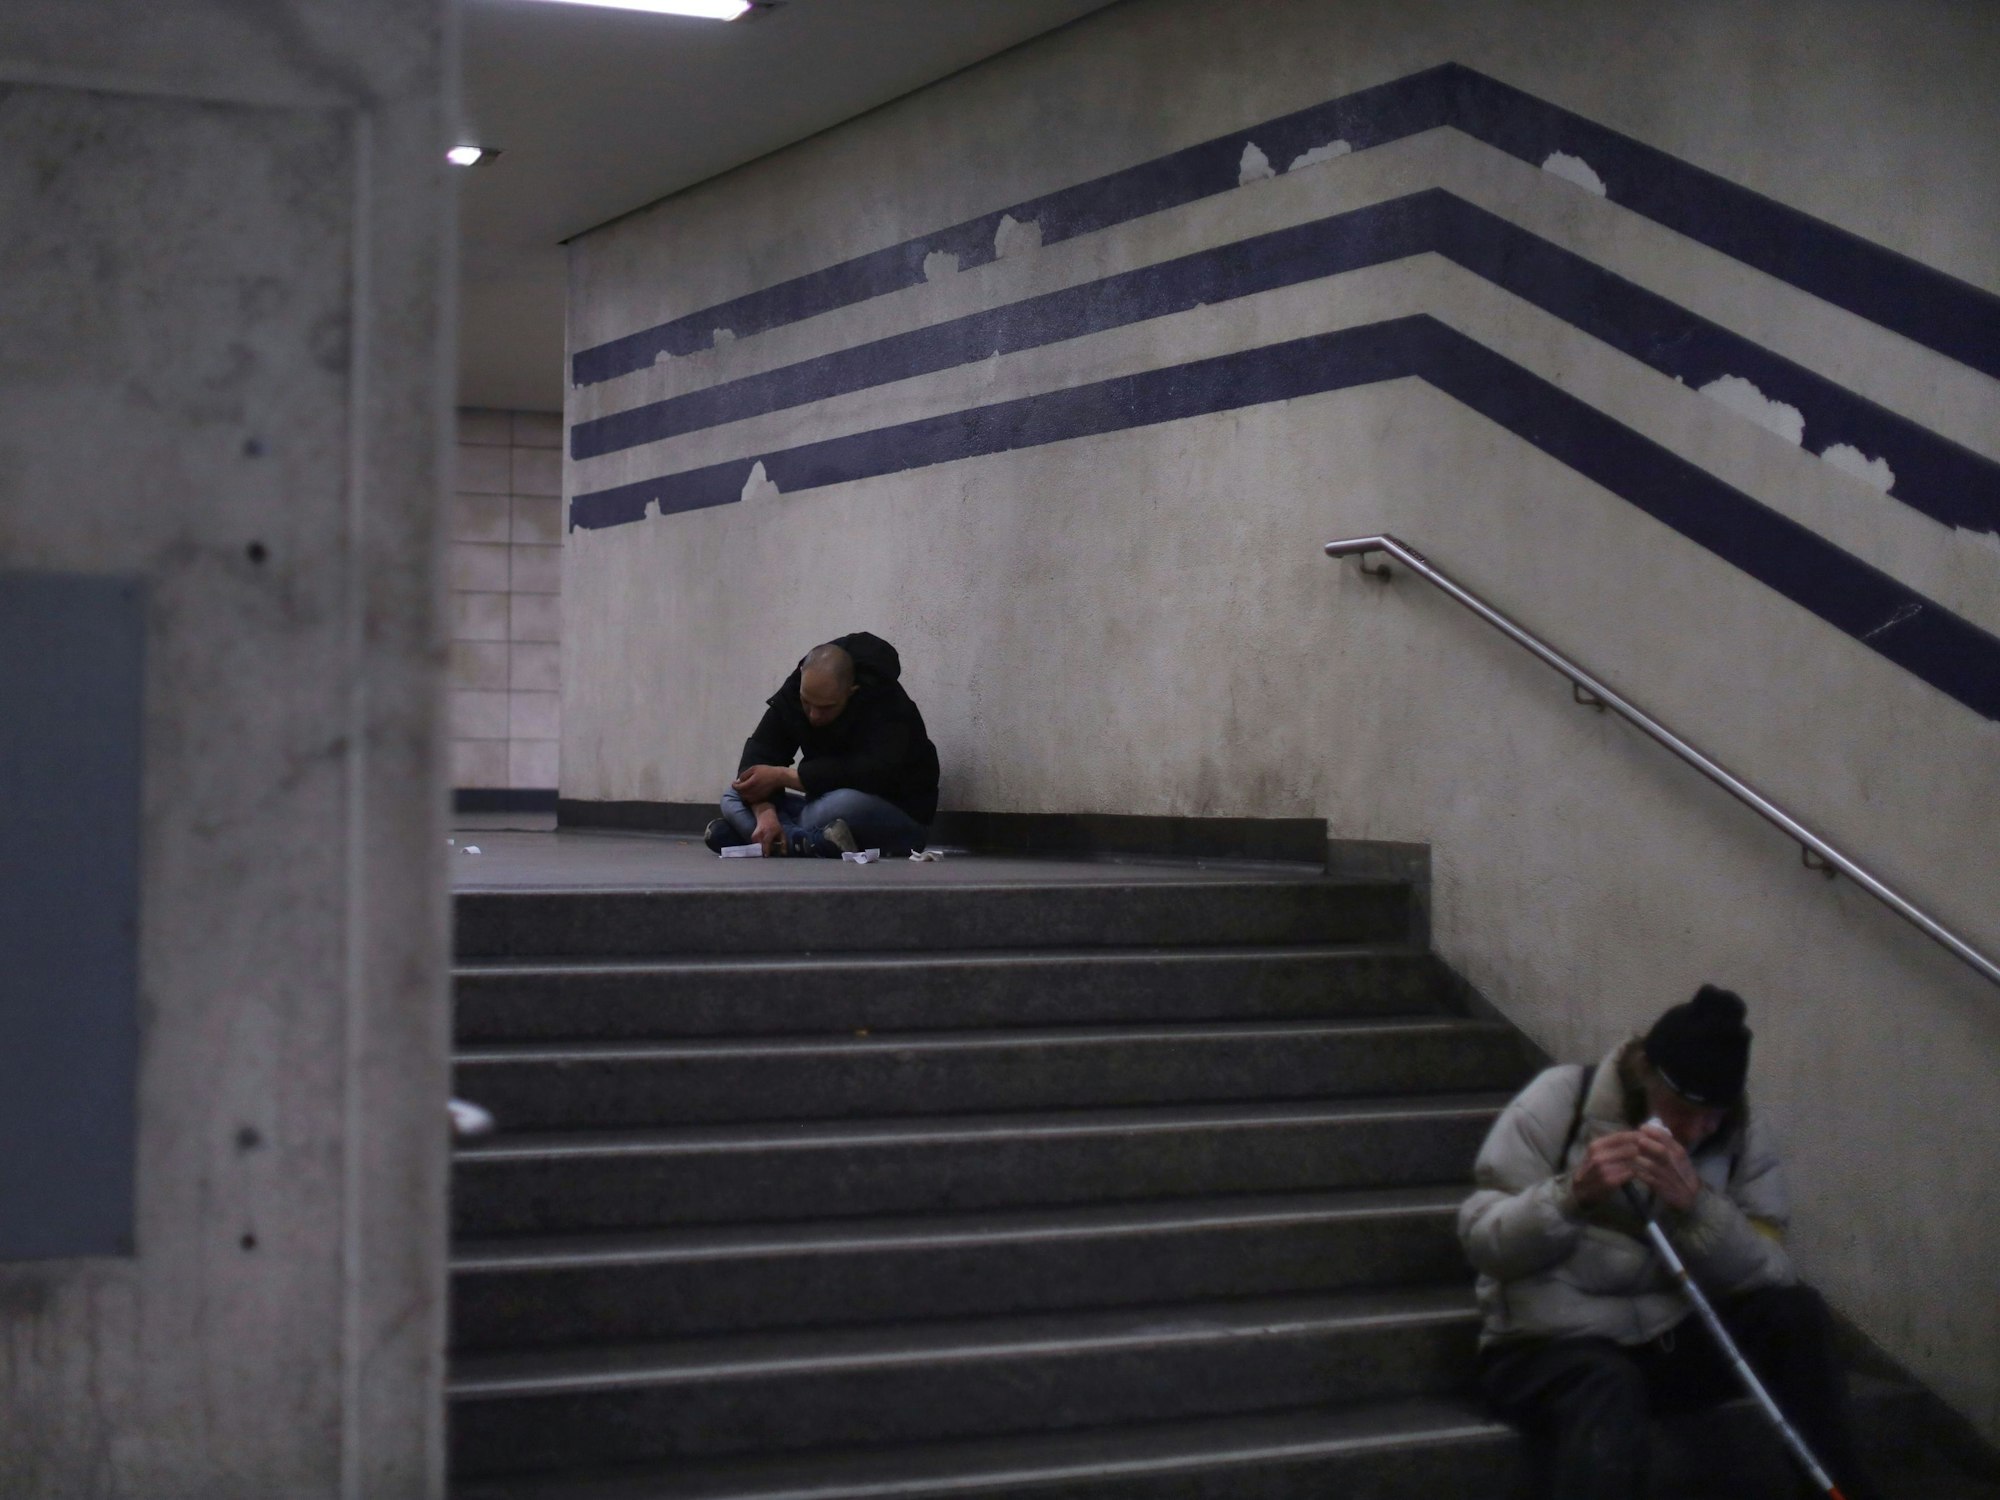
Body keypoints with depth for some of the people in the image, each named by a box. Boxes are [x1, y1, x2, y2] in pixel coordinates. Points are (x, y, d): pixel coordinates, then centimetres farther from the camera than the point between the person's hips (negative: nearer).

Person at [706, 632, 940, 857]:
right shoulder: (792, 693, -6)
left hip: (902, 818, -7)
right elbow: (757, 756, -13)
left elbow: (871, 775, -34)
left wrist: (782, 776, -30)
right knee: (733, 797, -11)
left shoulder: (888, 705, -22)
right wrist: (765, 813, -34)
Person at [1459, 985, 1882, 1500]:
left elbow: (1770, 1277, -8)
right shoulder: (1560, 1100, -7)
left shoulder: (1744, 1137, 3)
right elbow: (1482, 1242, -10)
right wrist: (1572, 1194, -26)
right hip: (1549, 1342, -4)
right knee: (1608, 1391, -38)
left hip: (1670, 1342, 4)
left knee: (1797, 1313, -19)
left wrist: (1696, 1203, -24)